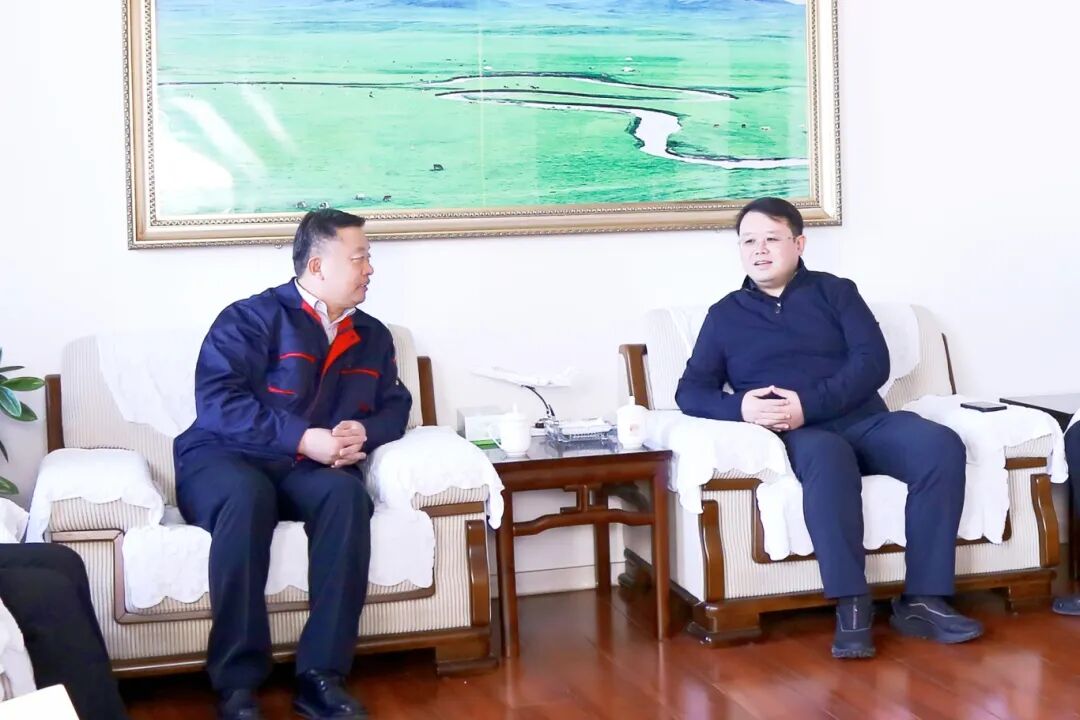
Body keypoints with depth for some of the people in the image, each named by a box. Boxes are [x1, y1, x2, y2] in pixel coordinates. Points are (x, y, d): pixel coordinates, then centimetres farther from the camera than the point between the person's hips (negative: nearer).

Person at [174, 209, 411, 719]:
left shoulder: (372, 337, 15)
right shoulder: (251, 318, -5)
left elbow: (395, 407, 15)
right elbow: (217, 401, -16)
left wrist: (362, 432, -10)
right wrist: (305, 439, -23)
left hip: (307, 472, 4)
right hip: (223, 461, -4)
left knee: (347, 492, -31)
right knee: (247, 493, -39)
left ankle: (321, 676, -30)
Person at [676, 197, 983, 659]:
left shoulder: (835, 292, 16)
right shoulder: (724, 315, 18)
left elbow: (873, 362, 2)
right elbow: (690, 392, 10)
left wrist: (810, 405, -14)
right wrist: (740, 407, -13)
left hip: (865, 420, 2)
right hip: (801, 436, -2)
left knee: (942, 445, -28)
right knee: (827, 456, -39)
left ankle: (921, 600, -25)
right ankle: (851, 606, -38)